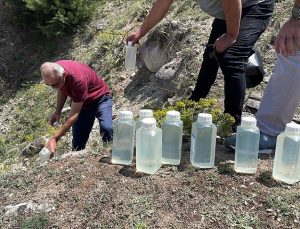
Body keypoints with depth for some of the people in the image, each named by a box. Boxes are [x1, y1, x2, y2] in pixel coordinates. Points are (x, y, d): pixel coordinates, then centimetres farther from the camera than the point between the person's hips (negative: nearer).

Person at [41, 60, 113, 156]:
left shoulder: (78, 79, -39)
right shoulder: (54, 71, -18)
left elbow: (74, 116, -36)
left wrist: (54, 139, -38)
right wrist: (57, 111, -4)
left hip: (99, 98, -6)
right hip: (81, 102, 6)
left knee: (106, 128, -33)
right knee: (77, 145, 1)